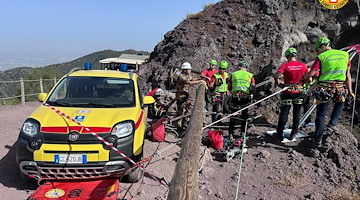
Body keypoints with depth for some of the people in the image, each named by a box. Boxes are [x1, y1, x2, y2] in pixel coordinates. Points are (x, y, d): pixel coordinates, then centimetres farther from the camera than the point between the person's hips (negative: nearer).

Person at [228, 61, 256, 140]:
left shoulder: (233, 74, 7)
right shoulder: (250, 75, 5)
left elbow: (229, 88, 6)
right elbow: (253, 89, -1)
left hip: (234, 97, 0)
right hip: (246, 97, 0)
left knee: (233, 116, 12)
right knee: (244, 116, 18)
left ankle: (231, 134, 8)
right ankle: (243, 132, 21)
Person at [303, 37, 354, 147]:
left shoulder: (321, 57, -2)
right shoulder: (345, 54, 10)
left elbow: (311, 73, -10)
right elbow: (348, 75, 10)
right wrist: (349, 90, 14)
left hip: (324, 89, -2)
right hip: (339, 89, 3)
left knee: (321, 115, 10)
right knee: (340, 102, 36)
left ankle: (318, 140, 14)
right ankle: (332, 123, 20)